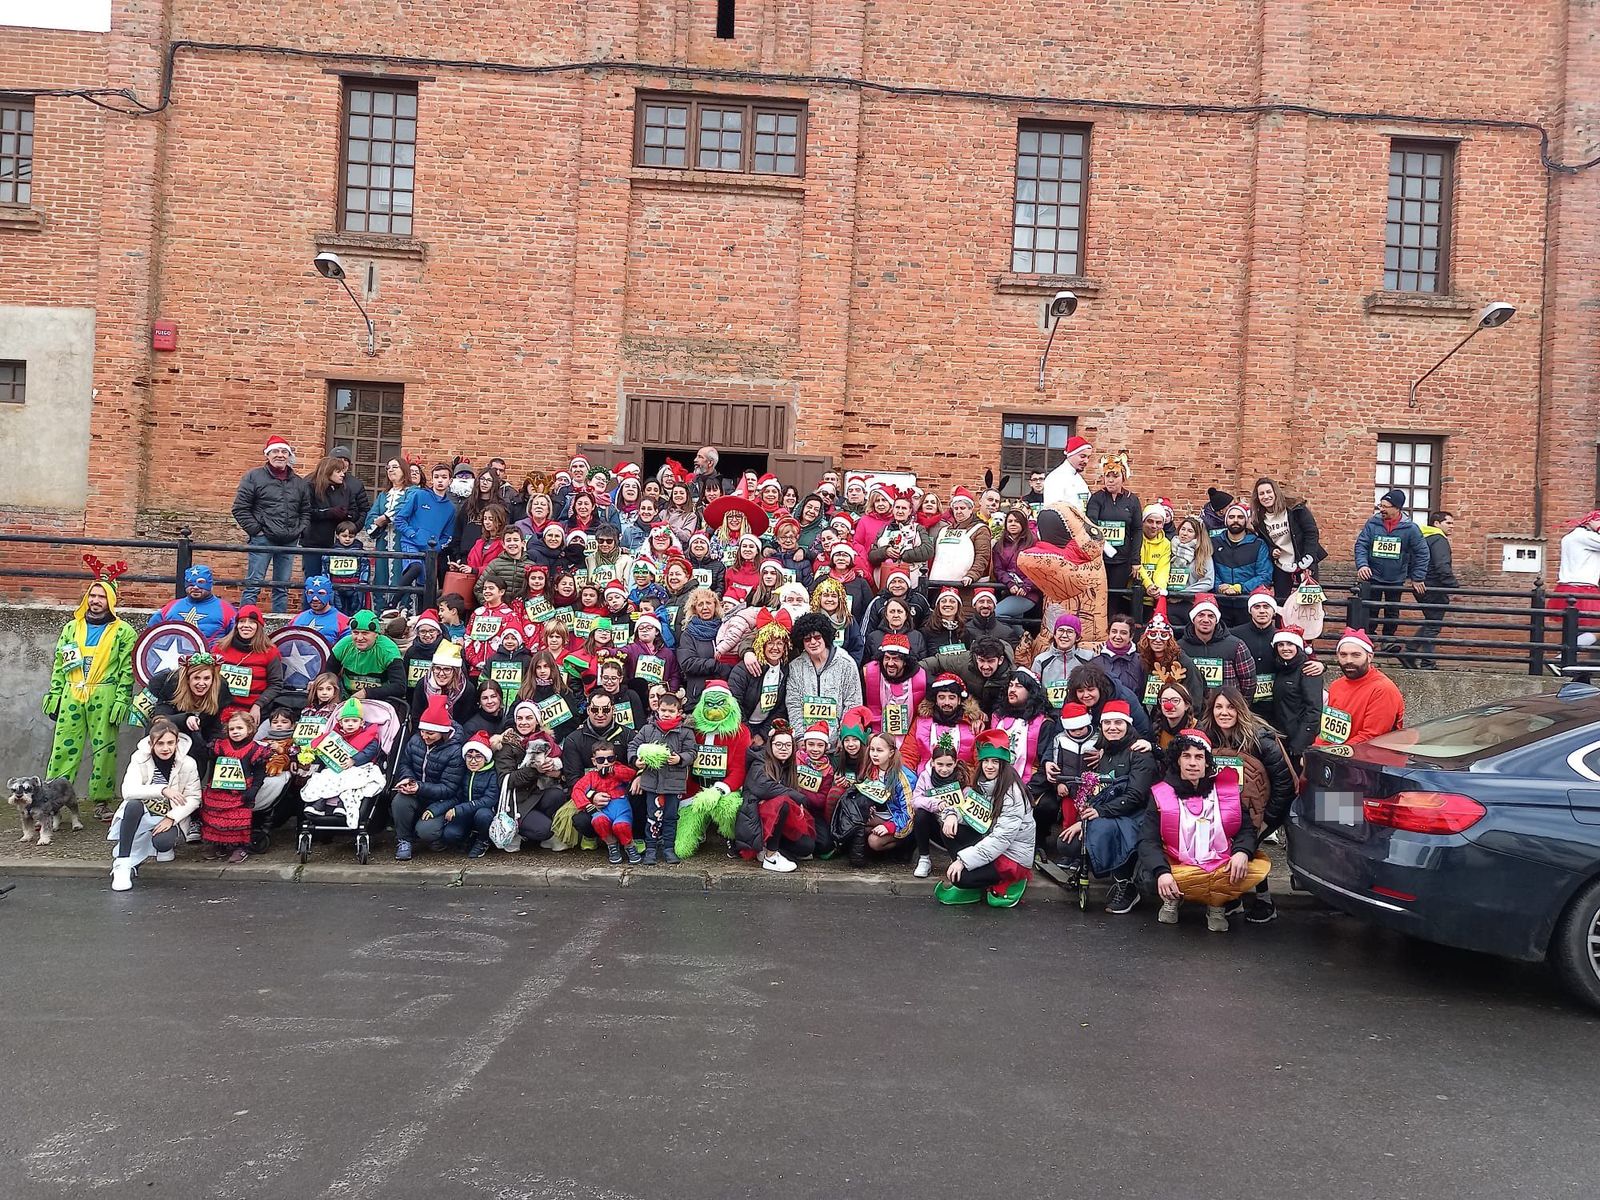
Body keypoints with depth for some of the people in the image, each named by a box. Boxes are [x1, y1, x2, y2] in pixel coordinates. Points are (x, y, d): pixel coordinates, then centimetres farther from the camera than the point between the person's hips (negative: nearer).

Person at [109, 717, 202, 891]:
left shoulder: (187, 764, -11)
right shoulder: (140, 758, -11)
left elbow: (193, 798, -6)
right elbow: (128, 790, -26)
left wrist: (172, 818, -21)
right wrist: (162, 790, -40)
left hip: (170, 818, -1)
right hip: (142, 814, 1)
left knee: (162, 841, -33)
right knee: (133, 804, -34)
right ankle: (122, 865, -29)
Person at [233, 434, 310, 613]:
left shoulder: (299, 483, 12)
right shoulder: (254, 477, 0)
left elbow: (306, 511, 20)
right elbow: (240, 508, -3)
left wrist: (300, 531, 5)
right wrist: (256, 530, -8)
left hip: (289, 543, 4)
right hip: (262, 541, -4)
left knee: (282, 588, 10)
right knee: (253, 585, -4)